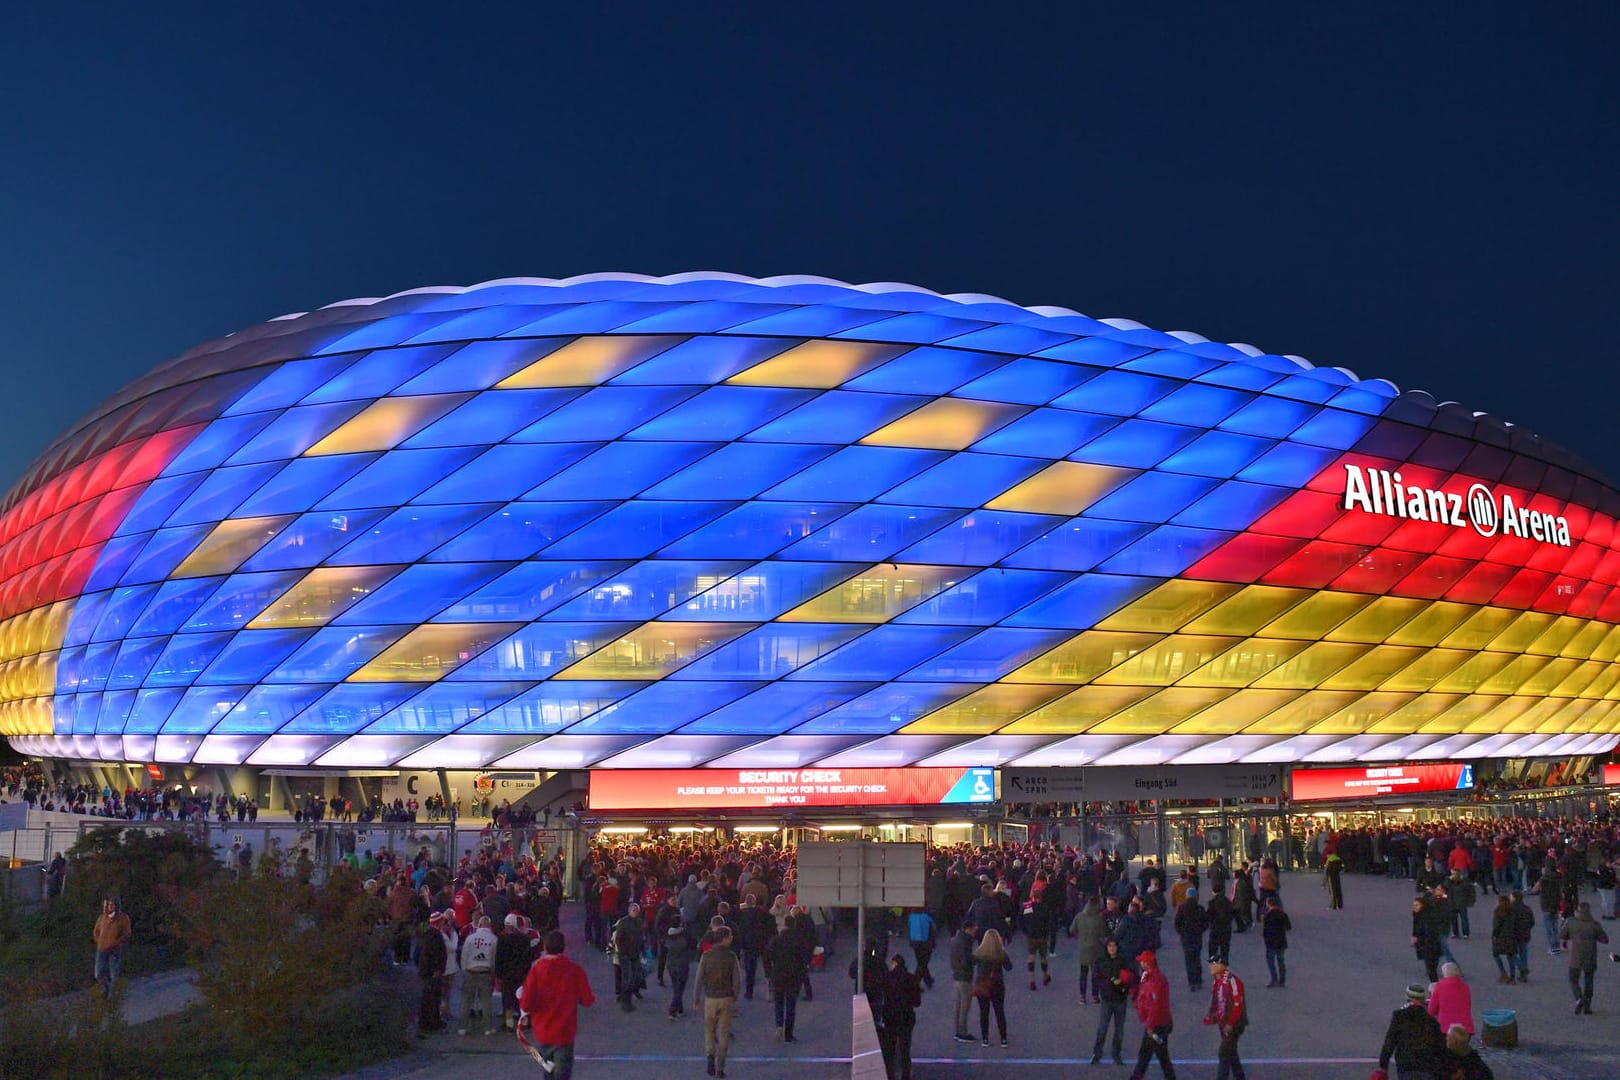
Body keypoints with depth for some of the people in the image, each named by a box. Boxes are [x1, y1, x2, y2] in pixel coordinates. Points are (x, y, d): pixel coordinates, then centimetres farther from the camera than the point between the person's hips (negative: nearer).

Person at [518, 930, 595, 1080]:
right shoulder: (575, 970, -11)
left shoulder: (536, 970, -12)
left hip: (542, 1033, 2)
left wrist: (521, 996, 7)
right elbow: (588, 1001, -7)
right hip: (565, 1033, -1)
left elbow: (526, 1005, -14)